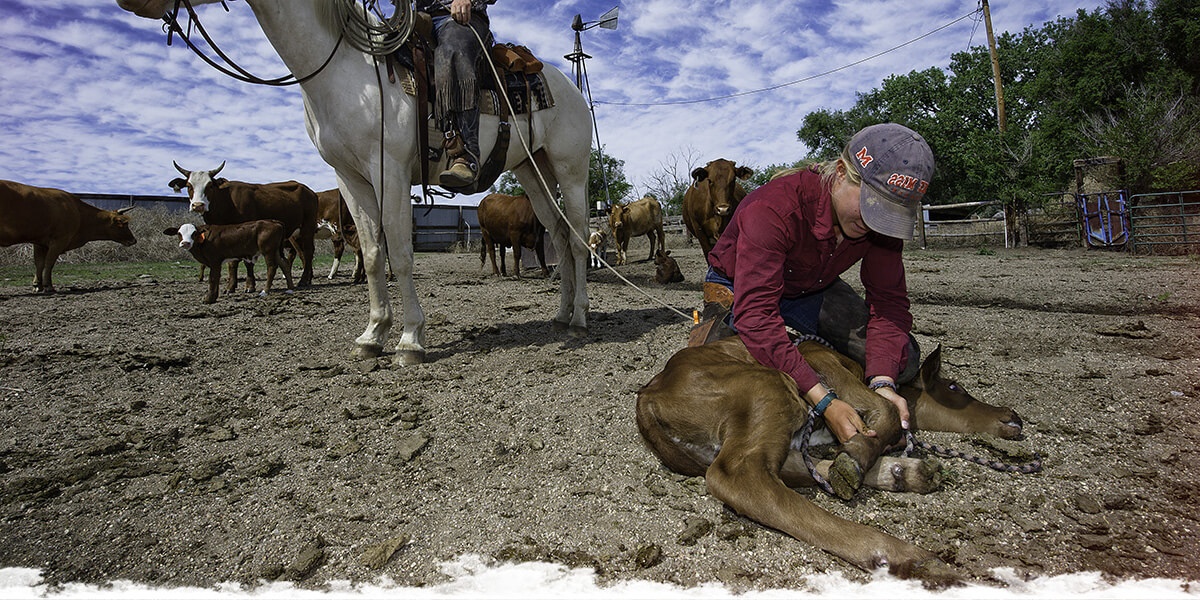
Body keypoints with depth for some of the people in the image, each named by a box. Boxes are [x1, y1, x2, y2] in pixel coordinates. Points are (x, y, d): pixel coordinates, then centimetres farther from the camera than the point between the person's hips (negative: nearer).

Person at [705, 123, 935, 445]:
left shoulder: (883, 214, -20)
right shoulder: (773, 208, -40)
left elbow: (889, 300, -18)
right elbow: (756, 313, -46)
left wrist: (883, 382, -37)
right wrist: (824, 402, -51)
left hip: (814, 288, 5)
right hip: (739, 288, -5)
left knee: (903, 360, -8)